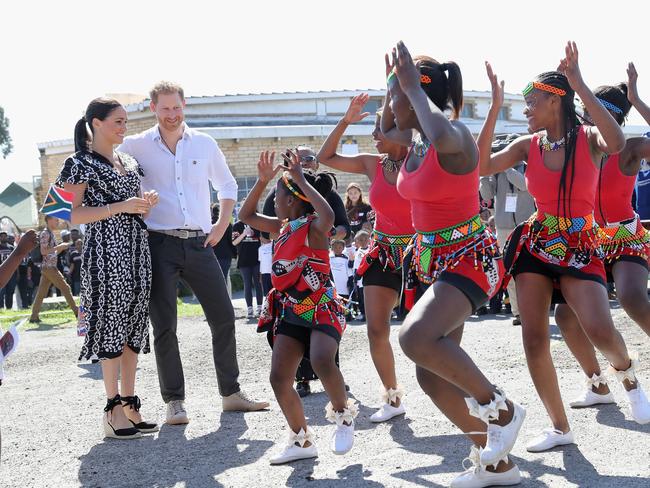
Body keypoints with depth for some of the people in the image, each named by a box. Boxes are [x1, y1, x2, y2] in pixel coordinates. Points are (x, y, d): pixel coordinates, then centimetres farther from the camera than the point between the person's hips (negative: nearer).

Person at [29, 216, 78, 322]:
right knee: (65, 287, -6)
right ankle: (76, 311, -3)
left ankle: (34, 316, 6)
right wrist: (59, 246, -17)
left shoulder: (51, 234, 18)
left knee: (41, 292, 7)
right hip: (49, 267, -9)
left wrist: (62, 247, 9)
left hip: (48, 267, 9)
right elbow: (43, 251, -20)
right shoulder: (45, 234, -11)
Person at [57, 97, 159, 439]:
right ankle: (114, 411, -4)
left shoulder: (129, 162, 18)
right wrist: (121, 206, -17)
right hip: (106, 248, -8)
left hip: (136, 249, 8)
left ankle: (130, 406, 11)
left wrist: (146, 203, 5)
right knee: (111, 323, -8)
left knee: (134, 325, 6)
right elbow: (73, 215, -11)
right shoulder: (82, 163, -4)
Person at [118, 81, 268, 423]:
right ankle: (174, 401, 6)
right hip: (159, 245, -3)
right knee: (164, 326, -3)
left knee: (223, 317, 2)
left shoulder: (205, 144, 8)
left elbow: (227, 186, 21)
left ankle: (231, 393, 14)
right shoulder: (136, 146, 1)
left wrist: (221, 226, 10)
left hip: (199, 243, 3)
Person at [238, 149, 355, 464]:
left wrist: (301, 180, -28)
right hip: (290, 311, 8)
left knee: (321, 361, -33)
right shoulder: (281, 228, 13)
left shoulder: (314, 227, -12)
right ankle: (301, 441, 14)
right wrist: (262, 181, 12)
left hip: (320, 307, -8)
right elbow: (247, 215, 25)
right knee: (279, 378, -2)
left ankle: (343, 414, -4)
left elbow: (328, 215, -37)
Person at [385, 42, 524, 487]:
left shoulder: (455, 136, -18)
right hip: (431, 261, 10)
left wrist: (412, 86, -30)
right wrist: (396, 84, 15)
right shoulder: (415, 139, 7)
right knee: (432, 375, 7)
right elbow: (386, 130, 31)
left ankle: (501, 409, -15)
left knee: (416, 337, -34)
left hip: (468, 258, -10)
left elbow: (444, 136, -45)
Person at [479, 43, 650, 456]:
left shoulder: (589, 138, -8)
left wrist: (580, 86, -31)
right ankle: (560, 427, 11)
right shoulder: (528, 145, 2)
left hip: (580, 247, -4)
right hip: (536, 245, 4)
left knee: (600, 331, -23)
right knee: (534, 340, -4)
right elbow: (482, 166, -10)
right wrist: (496, 109, -13)